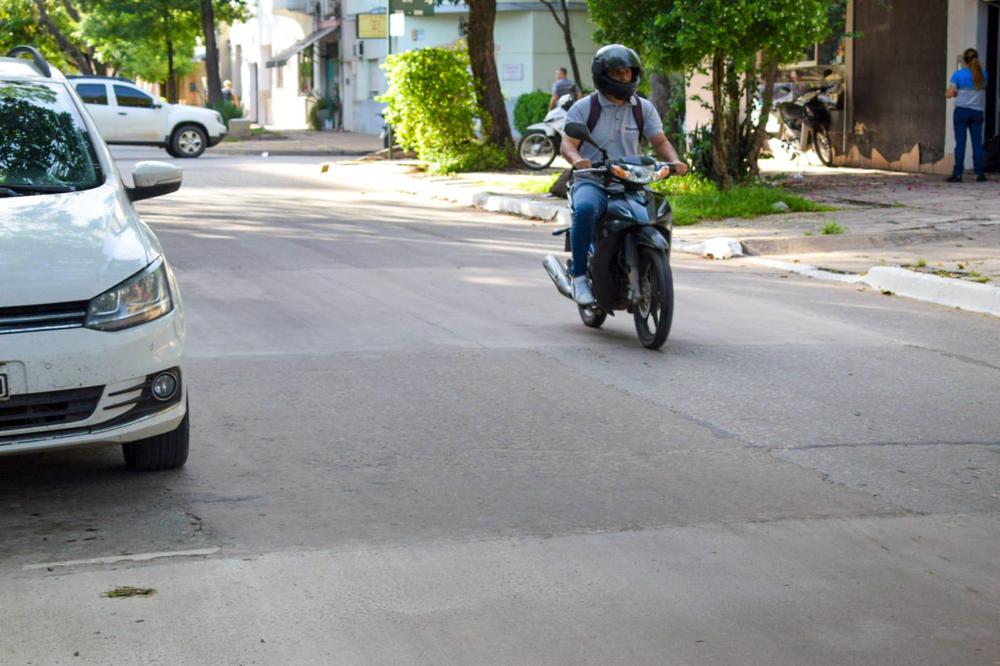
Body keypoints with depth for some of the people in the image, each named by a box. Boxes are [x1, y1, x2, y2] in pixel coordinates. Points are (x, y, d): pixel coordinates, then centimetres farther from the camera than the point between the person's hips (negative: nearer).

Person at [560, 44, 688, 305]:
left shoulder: (644, 108, 11)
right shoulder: (583, 107, 1)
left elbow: (660, 141, 6)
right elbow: (567, 144, -8)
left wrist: (674, 161, -17)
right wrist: (577, 159, -32)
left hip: (630, 186, 4)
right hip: (591, 183, -4)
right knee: (585, 209, -37)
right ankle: (579, 276, -26)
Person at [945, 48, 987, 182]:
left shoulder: (958, 74, -7)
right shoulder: (983, 74, 4)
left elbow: (950, 94, -11)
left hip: (962, 111, -3)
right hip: (978, 111, 3)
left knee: (960, 143, -2)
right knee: (977, 143, 5)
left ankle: (958, 173, -3)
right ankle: (979, 173, 4)